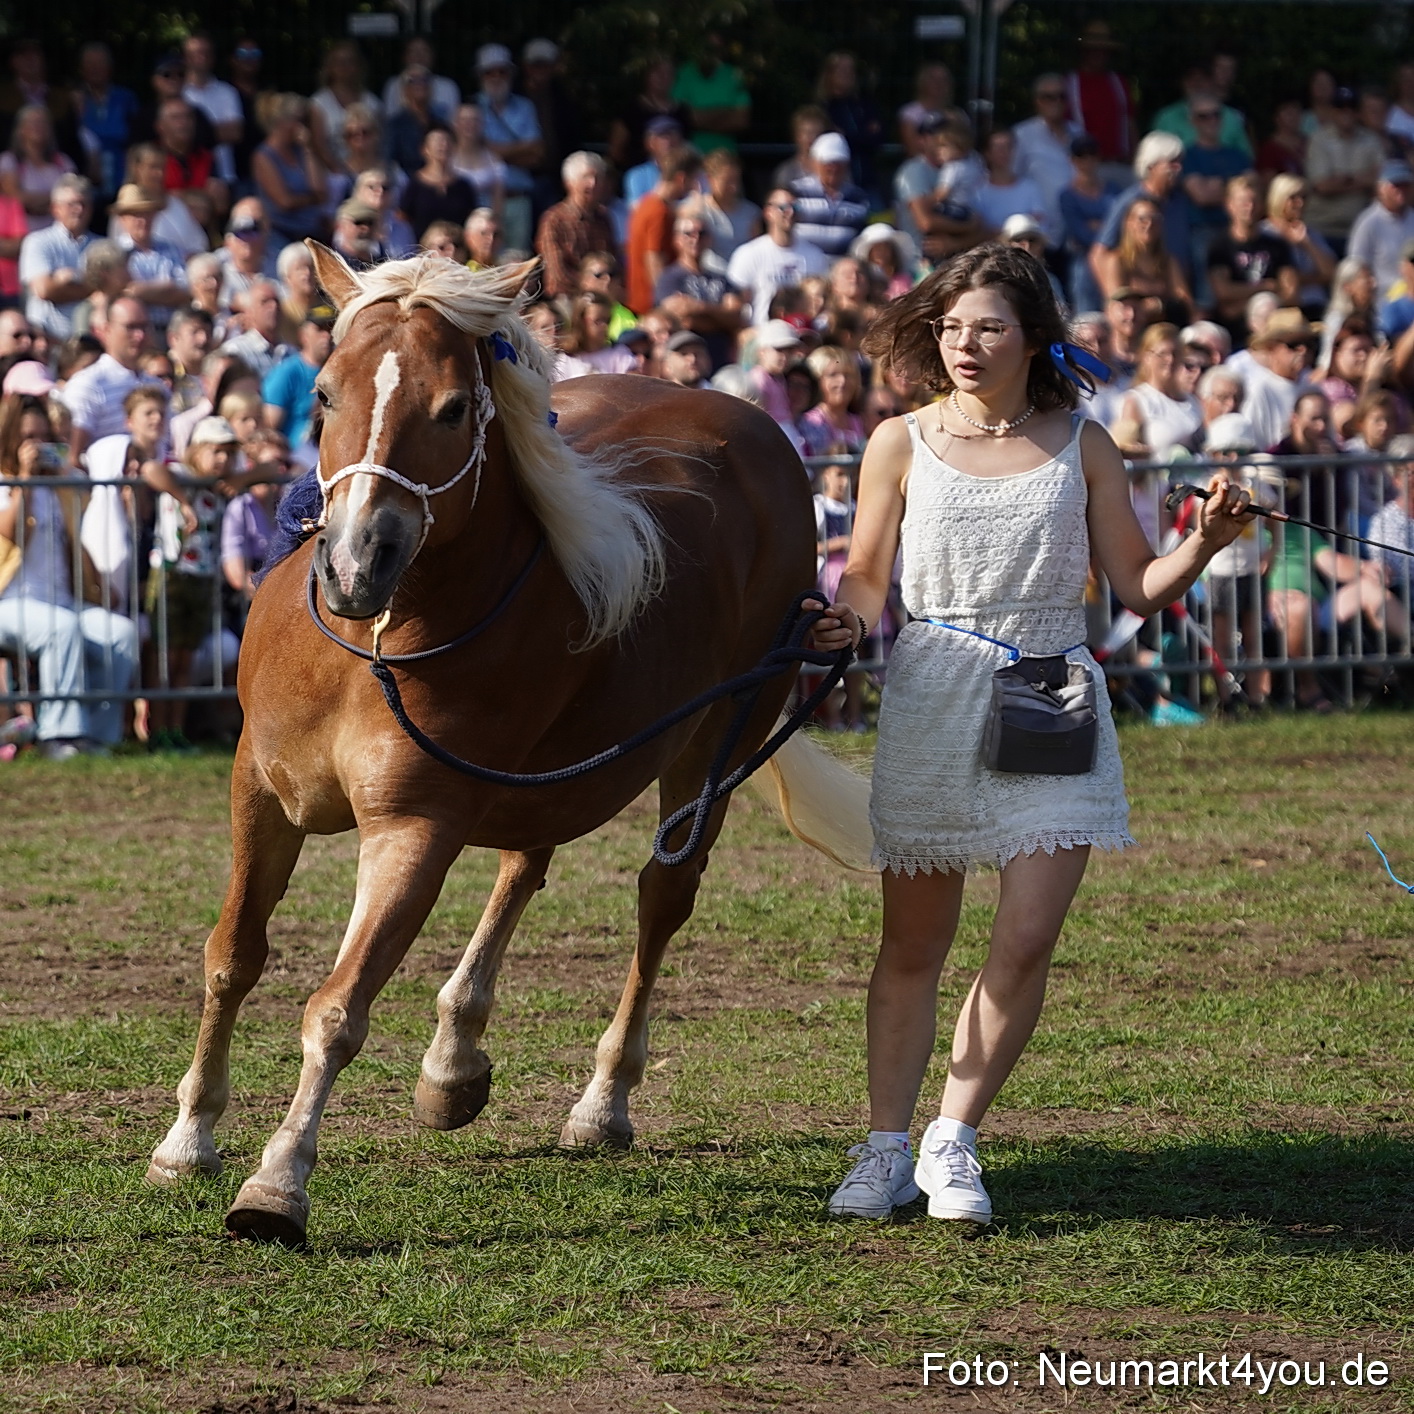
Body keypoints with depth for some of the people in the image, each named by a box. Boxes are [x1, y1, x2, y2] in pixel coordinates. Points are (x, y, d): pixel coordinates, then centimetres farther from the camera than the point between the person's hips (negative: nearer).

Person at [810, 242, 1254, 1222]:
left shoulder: (1081, 446, 3)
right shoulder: (902, 446, 2)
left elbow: (1140, 585, 5)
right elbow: (868, 579, 6)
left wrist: (1205, 545, -13)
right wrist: (847, 621, -15)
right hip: (932, 706, 0)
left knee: (1025, 944, -9)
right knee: (913, 948, 7)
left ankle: (954, 1142, 6)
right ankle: (885, 1151, 17)